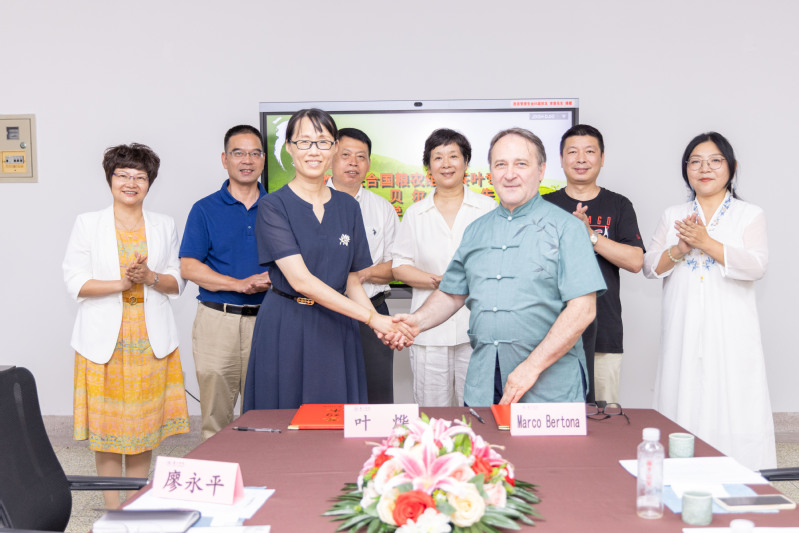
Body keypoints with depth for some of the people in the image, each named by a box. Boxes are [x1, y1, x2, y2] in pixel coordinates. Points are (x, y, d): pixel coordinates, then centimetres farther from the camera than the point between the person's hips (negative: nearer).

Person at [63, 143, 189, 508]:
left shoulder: (164, 226, 10)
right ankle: (113, 509, 12)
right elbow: (74, 282, -3)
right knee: (106, 425, 0)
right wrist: (121, 283, -15)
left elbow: (177, 282, 9)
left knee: (144, 424, 5)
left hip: (151, 340, 2)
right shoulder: (87, 224, 3)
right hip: (104, 341, -2)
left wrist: (150, 277, -11)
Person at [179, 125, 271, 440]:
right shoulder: (205, 209, 5)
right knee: (215, 416, 3)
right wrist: (241, 284, -13)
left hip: (265, 319, 2)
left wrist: (272, 279, -10)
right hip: (217, 318, -1)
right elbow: (188, 268, -2)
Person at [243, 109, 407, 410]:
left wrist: (380, 323, -8)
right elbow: (300, 279, -16)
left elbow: (352, 282, 11)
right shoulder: (272, 206, -6)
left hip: (337, 329, 4)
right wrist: (369, 316, -19)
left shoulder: (348, 207, 9)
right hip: (286, 330, -4)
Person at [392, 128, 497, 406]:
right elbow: (399, 266, 7)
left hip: (476, 324, -1)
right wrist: (438, 281, -10)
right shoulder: (415, 214, 10)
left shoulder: (488, 208, 7)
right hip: (429, 328, 1)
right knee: (431, 412, 4)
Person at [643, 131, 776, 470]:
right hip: (683, 336, 2)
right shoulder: (673, 216, 13)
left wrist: (706, 242, -17)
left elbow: (756, 266, -9)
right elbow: (649, 267, 6)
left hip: (731, 334, -2)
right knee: (682, 412, 2)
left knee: (733, 414, -4)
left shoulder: (750, 215, 6)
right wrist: (679, 250, -12)